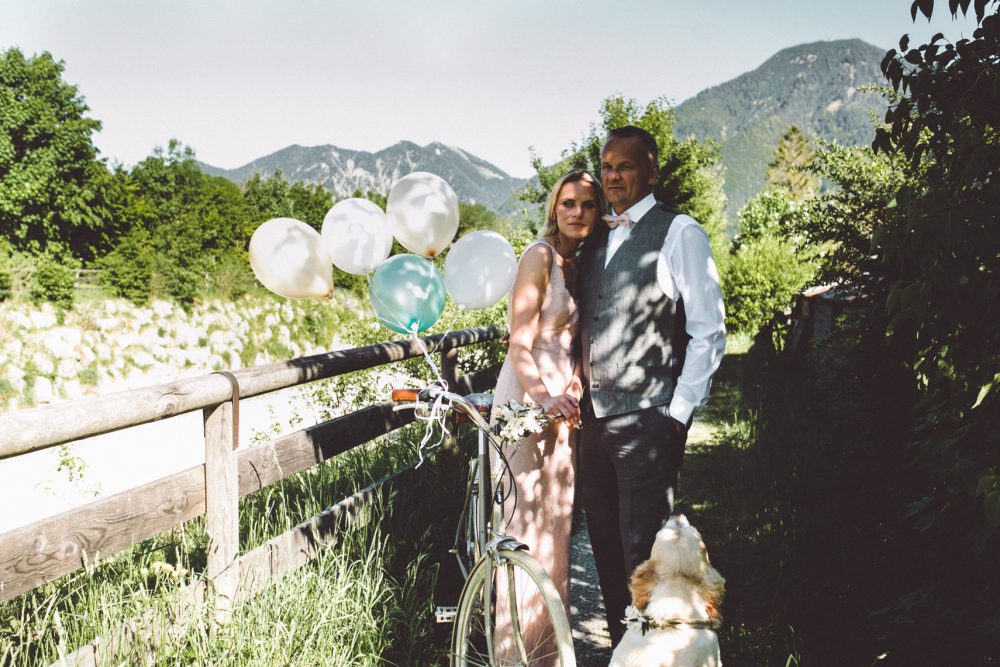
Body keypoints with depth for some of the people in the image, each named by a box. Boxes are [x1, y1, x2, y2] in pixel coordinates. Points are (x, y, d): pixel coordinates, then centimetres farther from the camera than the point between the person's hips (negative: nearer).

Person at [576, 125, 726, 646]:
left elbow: (708, 333, -8)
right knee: (606, 548, 14)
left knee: (641, 553, -5)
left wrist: (677, 414, -12)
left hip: (648, 422, -7)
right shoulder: (596, 239, 14)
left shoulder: (679, 233, -5)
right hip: (595, 421, 7)